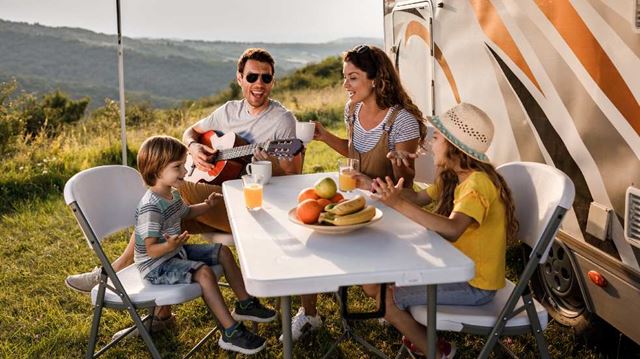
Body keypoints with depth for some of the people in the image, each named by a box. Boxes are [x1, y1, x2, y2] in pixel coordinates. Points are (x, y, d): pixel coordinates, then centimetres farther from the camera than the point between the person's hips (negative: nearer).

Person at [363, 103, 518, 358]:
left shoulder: (478, 183, -26)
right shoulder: (454, 177, 4)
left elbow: (452, 230, -40)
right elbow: (419, 198, 7)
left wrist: (399, 204, -46)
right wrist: (379, 186, -6)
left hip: (475, 286, -9)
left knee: (386, 298, -11)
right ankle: (420, 334, 23)